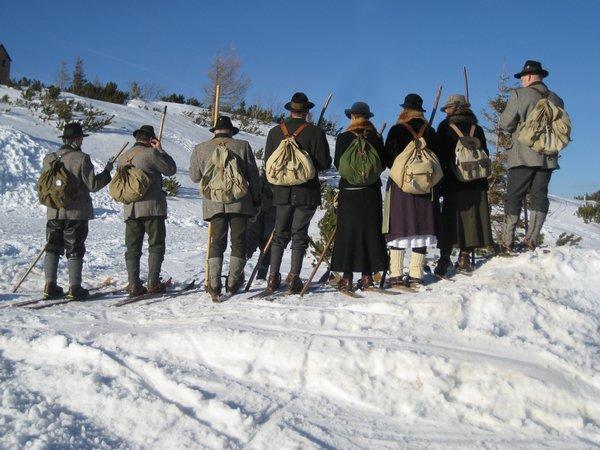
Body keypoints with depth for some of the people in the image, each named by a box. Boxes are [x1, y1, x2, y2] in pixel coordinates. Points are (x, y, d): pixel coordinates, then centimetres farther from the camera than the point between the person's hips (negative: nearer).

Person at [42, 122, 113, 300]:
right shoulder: (81, 158, -12)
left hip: (54, 212, 5)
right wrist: (107, 172, 4)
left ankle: (50, 286, 11)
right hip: (77, 212, -5)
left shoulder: (49, 159, 5)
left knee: (53, 248, 12)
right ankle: (74, 288, 3)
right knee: (75, 250, 2)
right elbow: (93, 185, -10)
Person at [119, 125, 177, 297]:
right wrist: (160, 150, 8)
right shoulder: (151, 153, -8)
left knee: (132, 248, 7)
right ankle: (153, 282, -2)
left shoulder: (123, 157, 12)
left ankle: (134, 285, 4)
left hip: (130, 209, 5)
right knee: (156, 245, 3)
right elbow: (171, 170, 1)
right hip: (152, 207, -5)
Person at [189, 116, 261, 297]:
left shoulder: (200, 149, 5)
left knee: (217, 242, 7)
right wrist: (256, 199, 14)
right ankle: (233, 282, 8)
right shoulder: (242, 146, 3)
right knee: (238, 242, 8)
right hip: (239, 202, -1)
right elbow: (253, 176, 5)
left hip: (214, 204, 1)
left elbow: (195, 176, 12)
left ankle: (214, 285, 2)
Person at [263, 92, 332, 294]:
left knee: (280, 234, 12)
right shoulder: (315, 132, -8)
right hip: (307, 192, -3)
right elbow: (324, 163, -8)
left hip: (282, 192, 3)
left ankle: (273, 277, 9)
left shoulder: (275, 132, 3)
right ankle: (294, 277, 1)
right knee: (299, 234, 4)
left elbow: (268, 163, 6)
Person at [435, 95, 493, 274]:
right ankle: (464, 257, 6)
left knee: (449, 219, 0)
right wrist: (483, 181, 15)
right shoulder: (477, 129, 11)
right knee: (471, 219, 6)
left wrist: (440, 181, -2)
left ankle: (445, 258, -4)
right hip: (476, 183, 3)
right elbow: (485, 156, 11)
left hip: (453, 182, -3)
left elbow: (441, 155, -4)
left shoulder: (445, 127, 1)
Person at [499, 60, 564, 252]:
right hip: (548, 157, 4)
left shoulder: (519, 94, -4)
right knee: (539, 196, 6)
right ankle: (531, 241, 1)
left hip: (524, 156, -4)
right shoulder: (556, 99, 11)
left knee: (514, 197, 0)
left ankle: (507, 242, -2)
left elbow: (505, 124, -5)